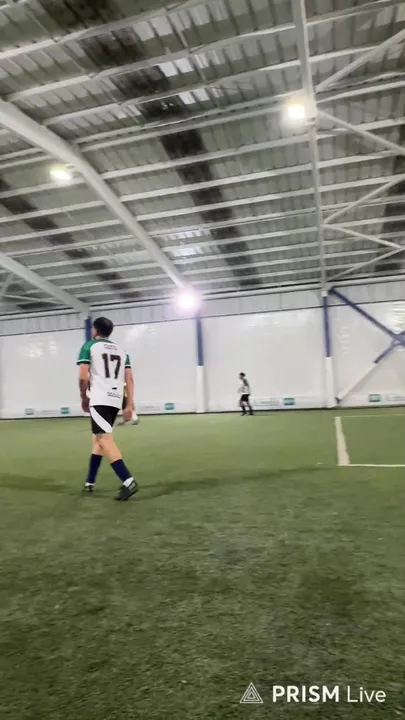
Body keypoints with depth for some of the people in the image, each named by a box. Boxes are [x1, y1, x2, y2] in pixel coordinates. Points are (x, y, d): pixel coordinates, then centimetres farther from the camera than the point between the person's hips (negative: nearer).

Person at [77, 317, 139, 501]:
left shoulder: (89, 346, 3)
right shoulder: (121, 351, 18)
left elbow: (83, 377, -7)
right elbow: (130, 379, 10)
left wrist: (84, 399, 7)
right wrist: (129, 405, 10)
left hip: (99, 400, -7)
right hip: (115, 400, 7)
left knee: (105, 440, -13)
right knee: (98, 439, 19)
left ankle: (128, 482, -26)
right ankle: (89, 482, 26)